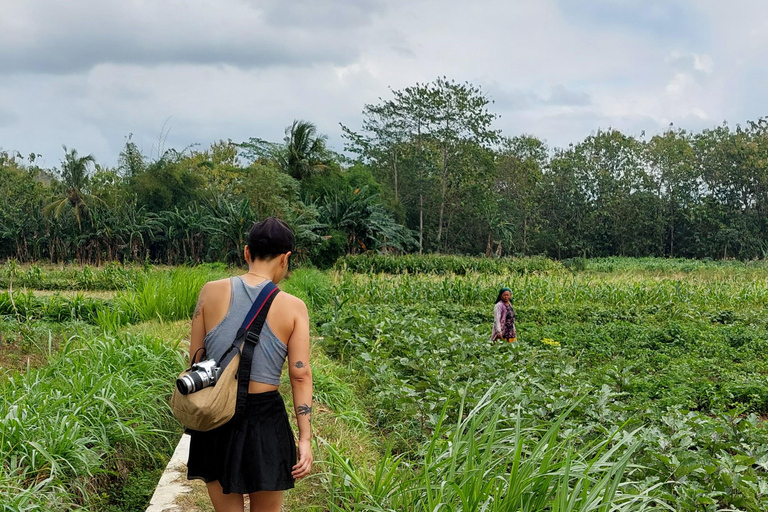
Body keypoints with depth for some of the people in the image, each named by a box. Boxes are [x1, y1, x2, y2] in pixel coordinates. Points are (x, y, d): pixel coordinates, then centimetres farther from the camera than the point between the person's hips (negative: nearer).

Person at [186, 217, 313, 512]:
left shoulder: (212, 292, -2)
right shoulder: (293, 308, -6)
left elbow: (195, 359, 4)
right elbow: (300, 376, -8)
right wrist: (304, 438, -5)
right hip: (265, 420, -1)